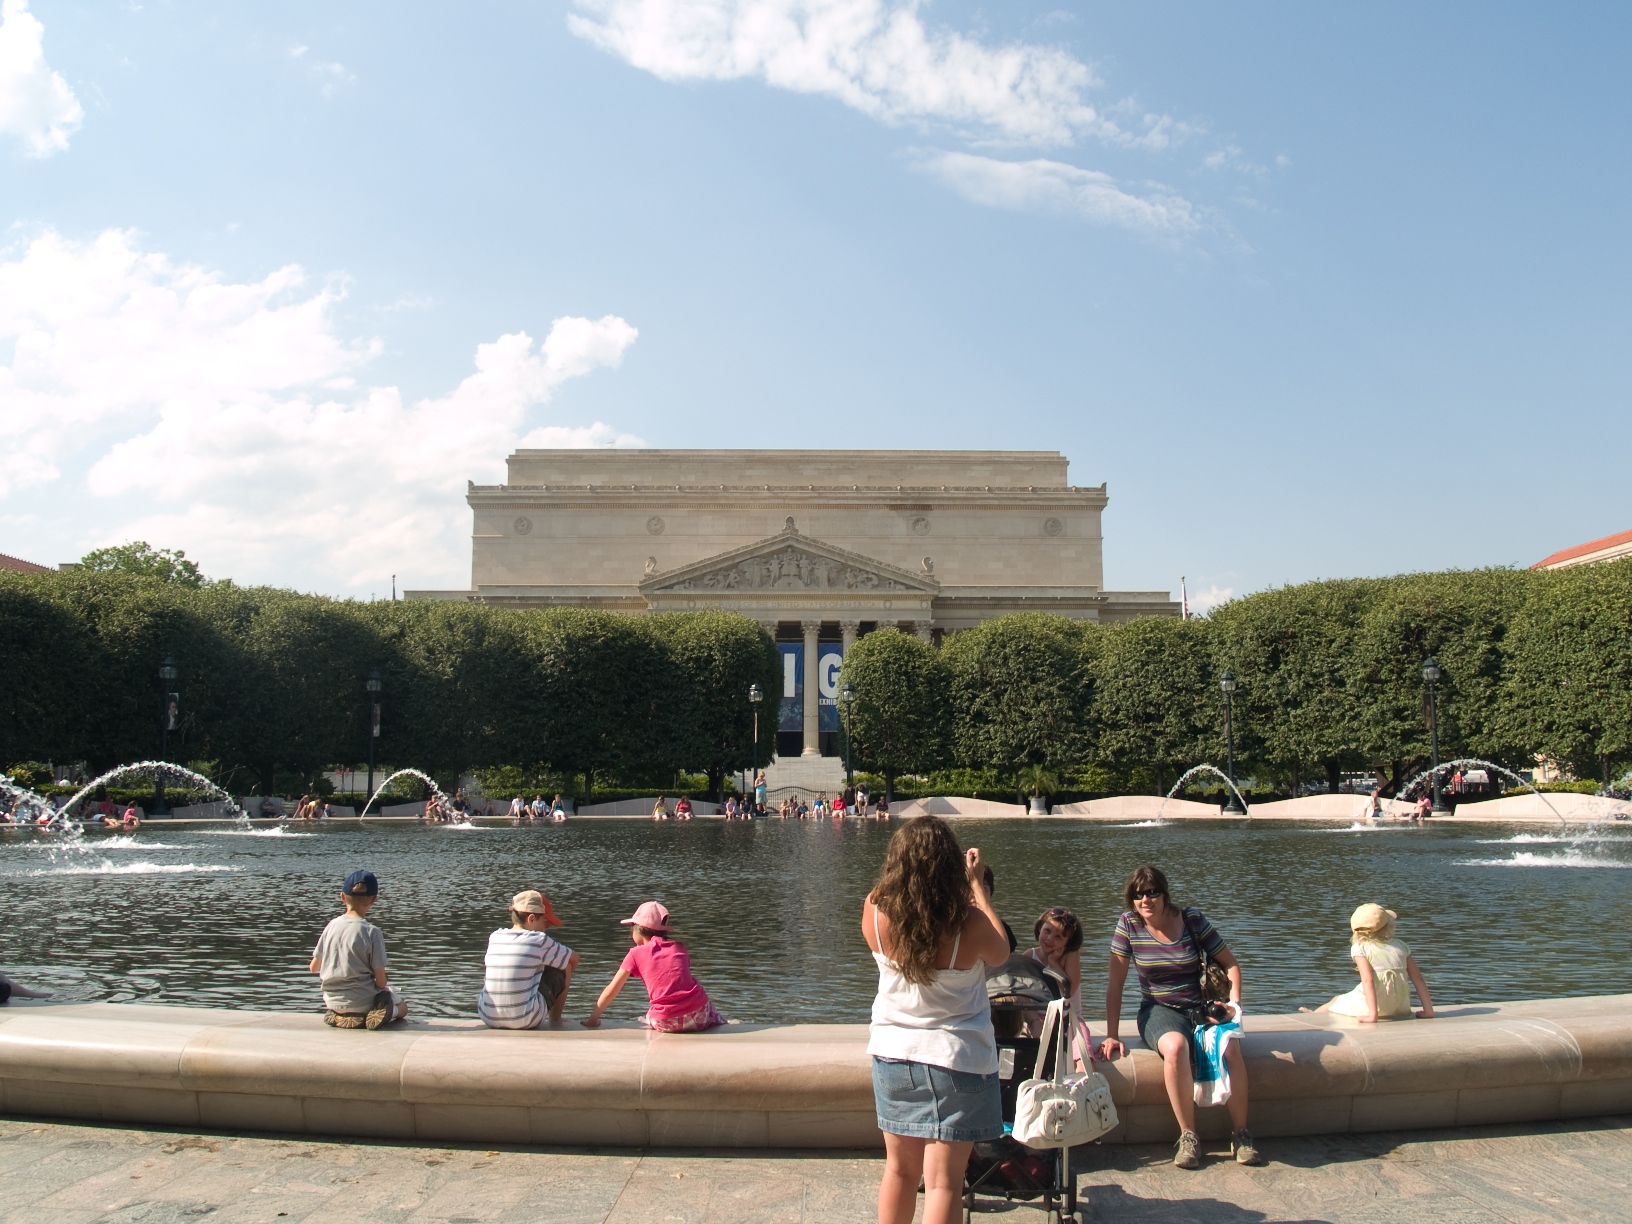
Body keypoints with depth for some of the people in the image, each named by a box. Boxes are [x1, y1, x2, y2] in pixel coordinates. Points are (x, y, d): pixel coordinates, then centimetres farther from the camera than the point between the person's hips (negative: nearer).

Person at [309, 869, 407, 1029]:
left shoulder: (332, 925, -2)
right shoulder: (372, 932, -16)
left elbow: (313, 967, 8)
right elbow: (381, 981, -14)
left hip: (332, 1003, 5)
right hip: (363, 1003, -4)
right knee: (402, 1007, 22)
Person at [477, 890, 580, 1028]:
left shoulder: (494, 937, 7)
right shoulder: (539, 941, -6)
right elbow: (574, 958, 8)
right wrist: (565, 977, 29)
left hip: (488, 1019, 5)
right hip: (525, 1020, -5)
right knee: (565, 966, 8)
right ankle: (555, 1020, 24)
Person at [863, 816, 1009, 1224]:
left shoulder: (876, 911, -13)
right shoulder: (968, 923, -21)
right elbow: (1000, 953, 1)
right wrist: (977, 885, 6)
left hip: (892, 1052, 4)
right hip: (956, 1056, -4)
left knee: (899, 1168, 18)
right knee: (943, 1182, 3)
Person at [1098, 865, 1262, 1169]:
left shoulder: (1193, 920, -4)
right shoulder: (1129, 924, -5)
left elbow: (1230, 964, 3)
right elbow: (1115, 980, -5)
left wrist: (1234, 1004, -12)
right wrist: (1111, 1035, -9)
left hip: (1202, 1007, 1)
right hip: (1159, 1010, -1)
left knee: (1229, 1047, -32)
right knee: (1175, 1047, -37)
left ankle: (1240, 1134, -14)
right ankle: (1188, 1138, -24)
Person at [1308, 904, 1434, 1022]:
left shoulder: (1359, 948, -5)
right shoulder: (1400, 946, 9)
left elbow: (1368, 980, -18)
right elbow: (1418, 979, 6)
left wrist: (1373, 1015, -24)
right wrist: (1428, 1011, 10)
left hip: (1374, 1005, -5)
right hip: (1400, 1008, 5)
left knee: (1335, 1001, 23)